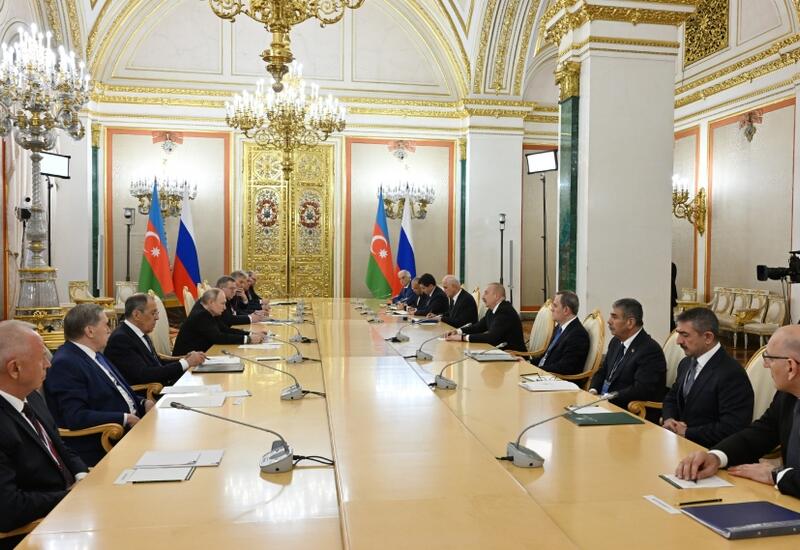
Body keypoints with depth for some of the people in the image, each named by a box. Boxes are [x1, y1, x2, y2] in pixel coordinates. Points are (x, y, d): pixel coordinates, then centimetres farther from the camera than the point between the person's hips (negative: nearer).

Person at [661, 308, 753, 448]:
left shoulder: (731, 374, -17)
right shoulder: (686, 363, 8)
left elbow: (731, 429, -22)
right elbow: (671, 398, 20)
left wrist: (687, 432, -16)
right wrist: (668, 419, -1)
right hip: (680, 441, 7)